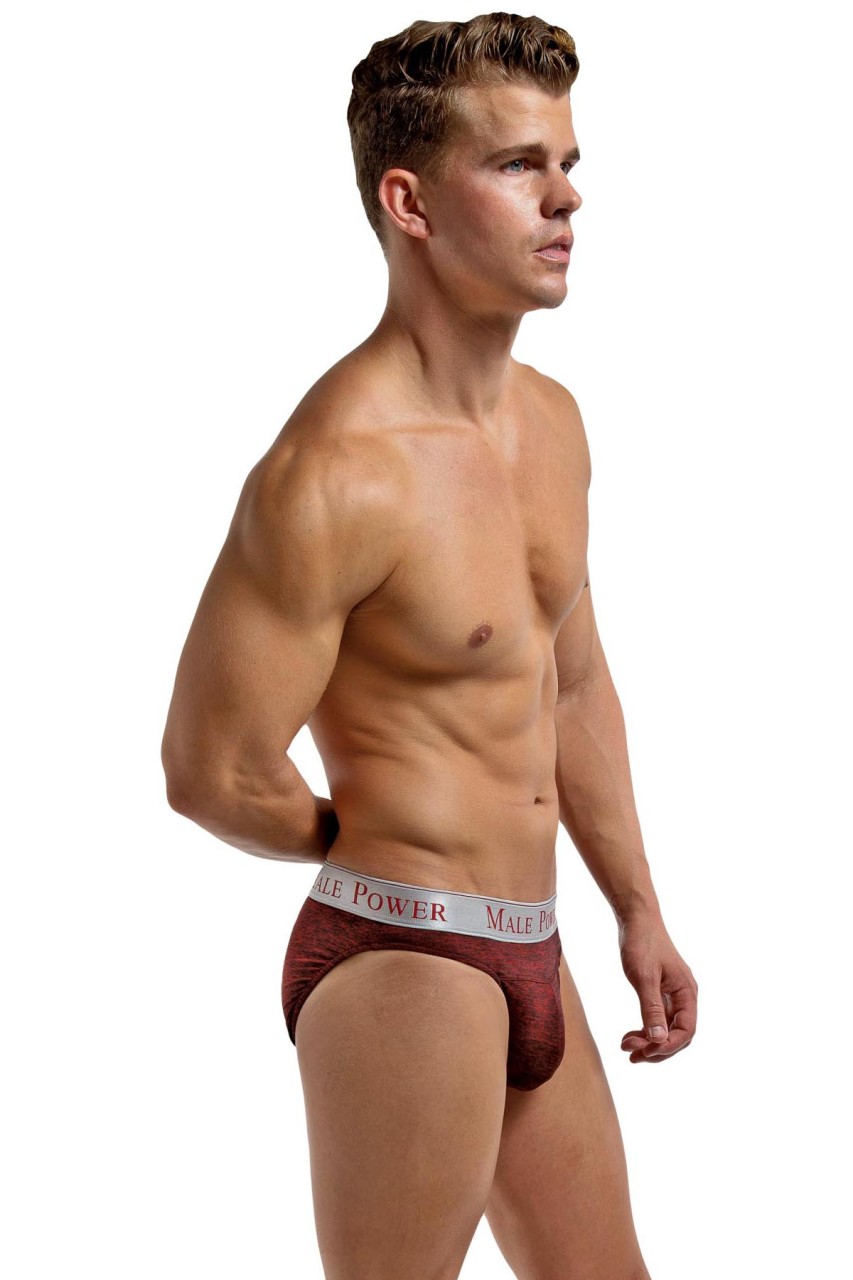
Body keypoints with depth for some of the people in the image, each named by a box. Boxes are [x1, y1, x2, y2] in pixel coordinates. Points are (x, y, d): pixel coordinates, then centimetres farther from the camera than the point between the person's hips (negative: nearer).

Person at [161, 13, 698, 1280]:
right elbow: (214, 772, -19)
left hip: (530, 959, 9)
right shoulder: (334, 472, -22)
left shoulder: (552, 420, 8)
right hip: (401, 962, -9)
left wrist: (638, 907, 18)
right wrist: (378, 848, 0)